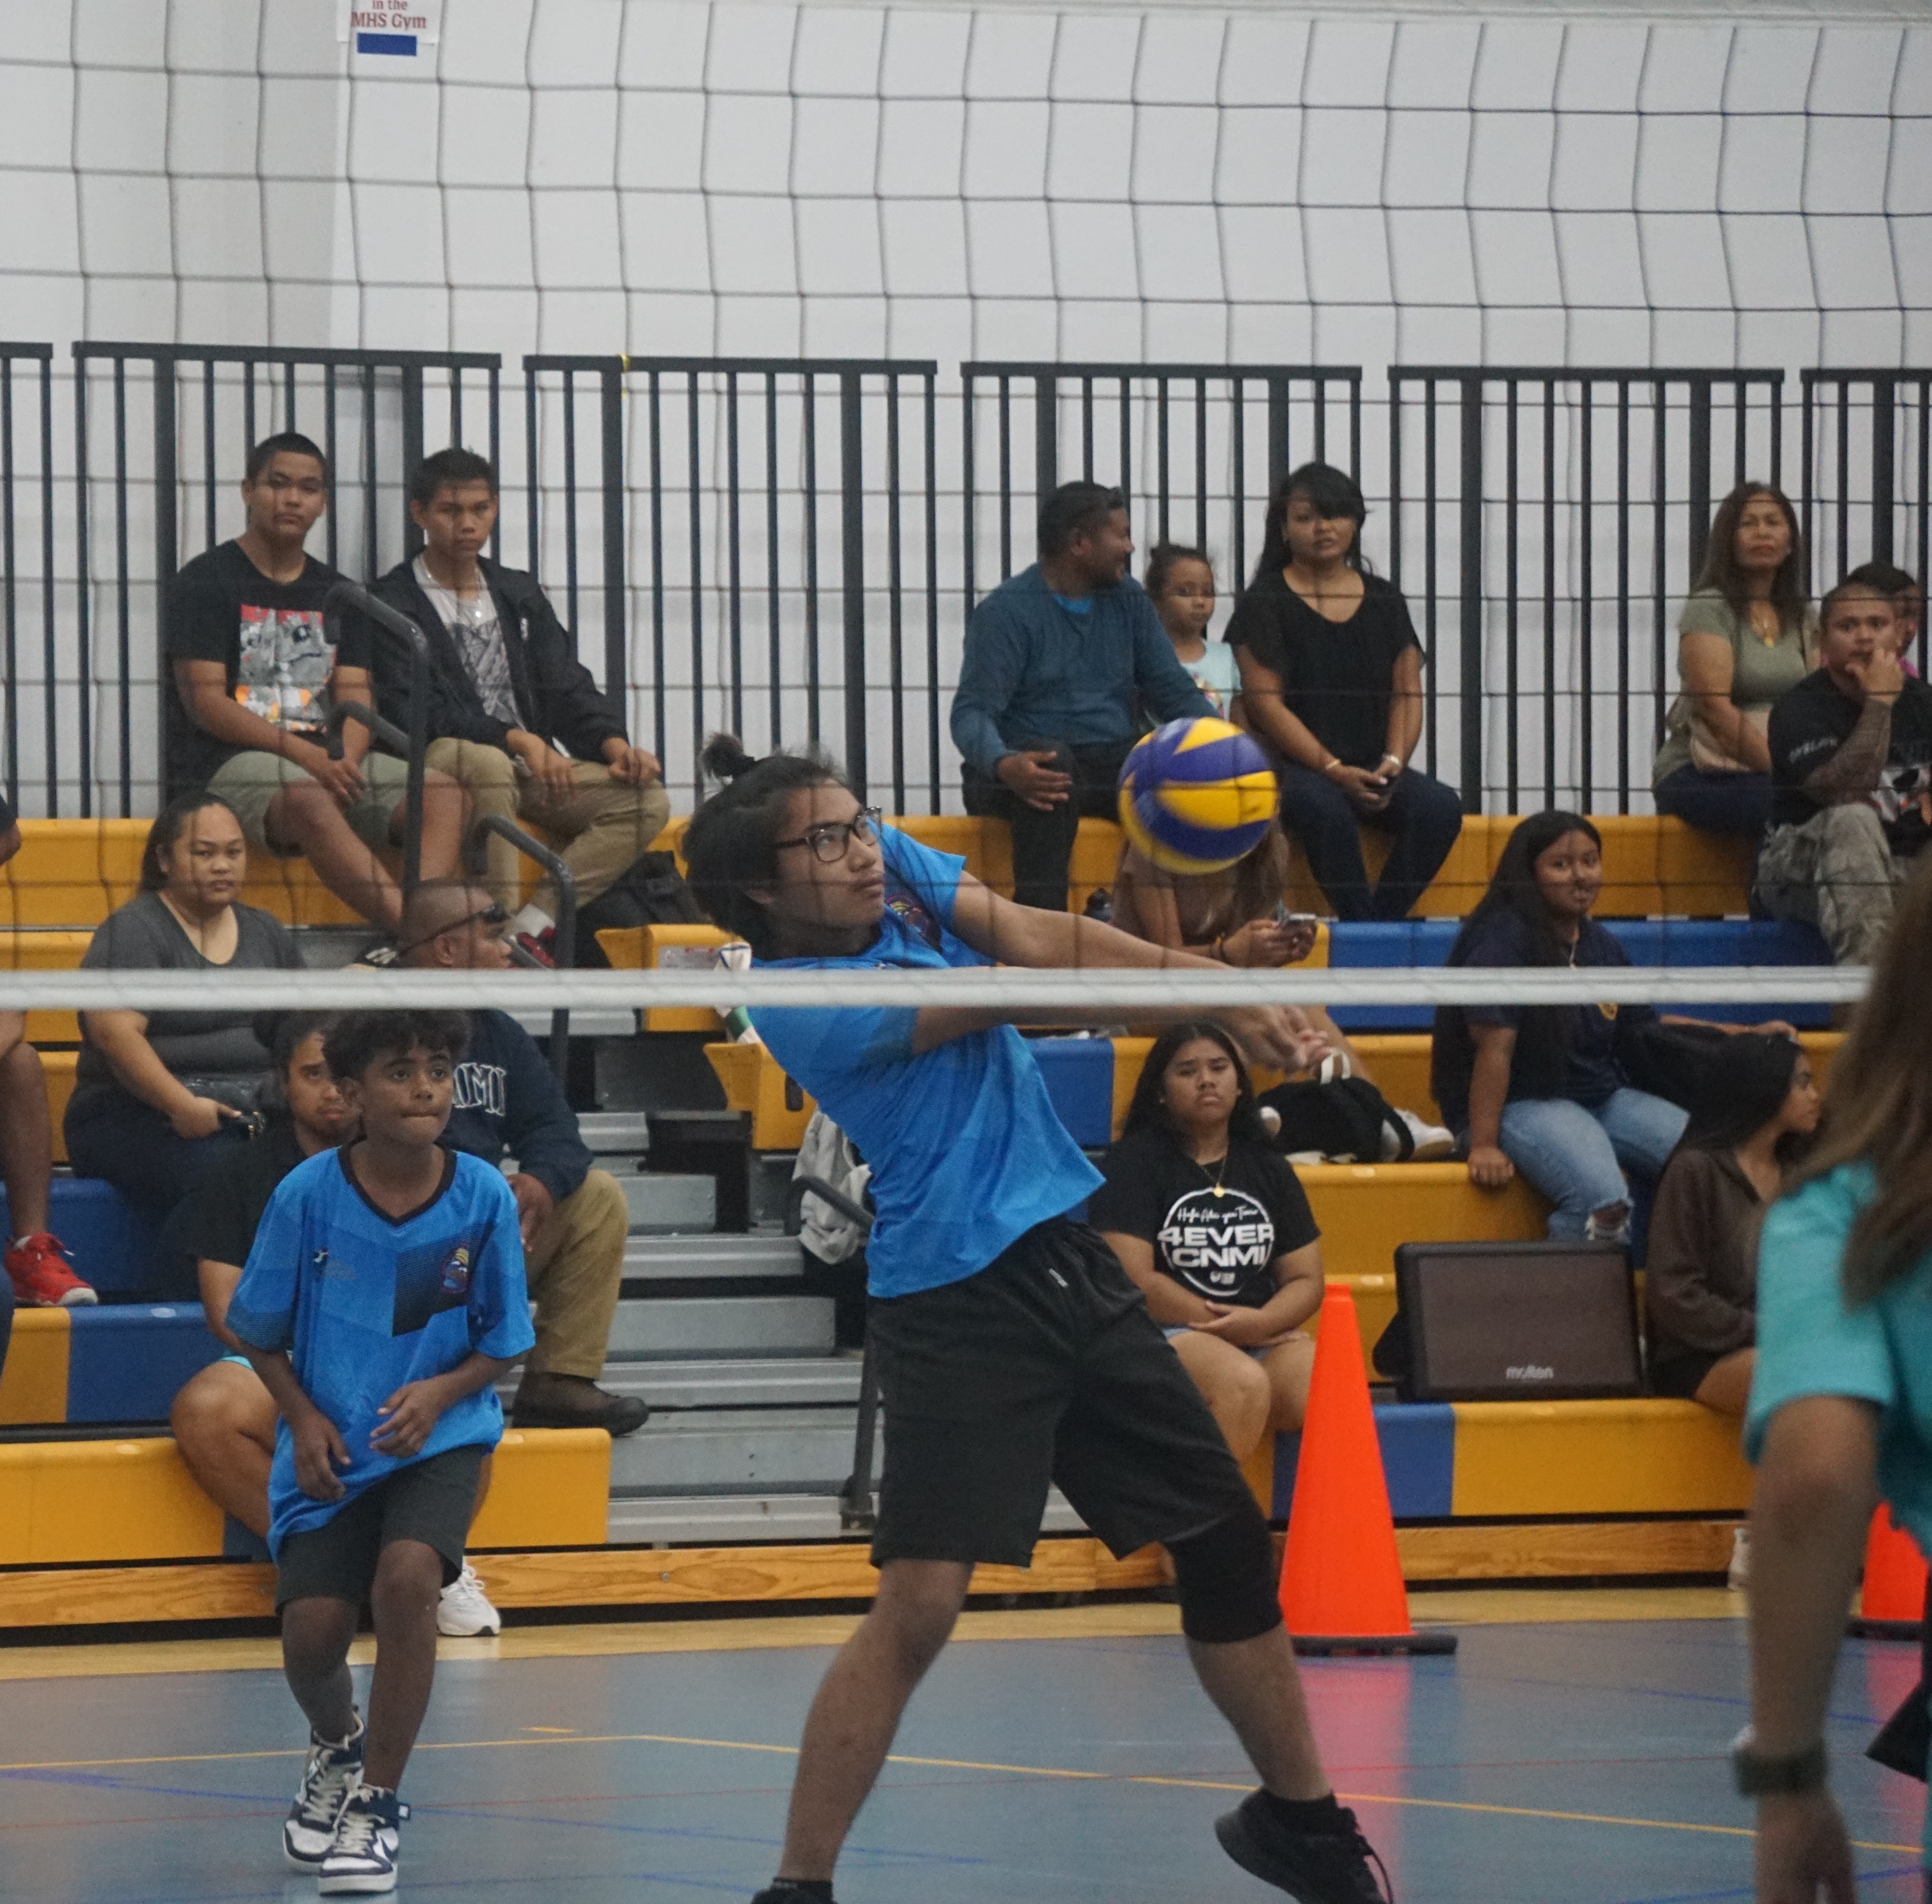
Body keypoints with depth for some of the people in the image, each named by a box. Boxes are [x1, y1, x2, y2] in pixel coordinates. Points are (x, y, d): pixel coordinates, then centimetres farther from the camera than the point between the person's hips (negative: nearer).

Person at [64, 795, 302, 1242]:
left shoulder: (266, 933, 22)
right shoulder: (132, 932, 0)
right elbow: (115, 1033, -13)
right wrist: (182, 1106, -23)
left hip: (253, 1116, 6)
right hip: (140, 1117, -6)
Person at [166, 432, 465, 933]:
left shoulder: (335, 593, 21)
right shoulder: (205, 583, 3)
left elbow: (355, 699, 13)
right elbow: (205, 703, -8)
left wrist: (345, 761, -13)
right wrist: (306, 755, -19)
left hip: (324, 762, 6)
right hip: (225, 762, -6)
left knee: (443, 793, -20)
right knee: (310, 801, -39)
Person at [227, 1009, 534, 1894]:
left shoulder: (484, 1197, -10)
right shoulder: (308, 1195, -12)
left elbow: (500, 1345, 0)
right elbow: (260, 1332, 2)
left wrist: (441, 1392, -19)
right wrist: (303, 1417, -12)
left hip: (440, 1437, -1)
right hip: (330, 1446, 1)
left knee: (406, 1575, -27)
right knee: (312, 1628, -9)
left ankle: (377, 1803, -10)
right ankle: (335, 1746, 31)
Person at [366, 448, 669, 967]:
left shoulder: (519, 596, 21)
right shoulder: (394, 602, 1)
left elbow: (567, 687, 14)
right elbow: (411, 709, -13)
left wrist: (613, 744, -7)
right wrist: (517, 739, -24)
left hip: (532, 768, 6)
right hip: (438, 765, -6)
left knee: (648, 800, -16)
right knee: (488, 765, -41)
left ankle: (533, 923, -26)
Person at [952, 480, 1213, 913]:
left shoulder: (1128, 599, 14)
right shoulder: (1006, 612, -6)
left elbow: (1172, 691, 12)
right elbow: (972, 713, -15)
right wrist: (1003, 764, -39)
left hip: (1114, 766, 5)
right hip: (1034, 762, -5)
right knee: (1053, 762, -39)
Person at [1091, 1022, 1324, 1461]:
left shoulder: (1269, 1169, 18)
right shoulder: (1133, 1163, 2)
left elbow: (1306, 1280, 13)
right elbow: (1135, 1280, -8)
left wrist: (1262, 1322, -9)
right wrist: (1225, 1325, -9)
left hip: (1265, 1335, 5)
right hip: (1161, 1333, -5)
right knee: (1245, 1384, -36)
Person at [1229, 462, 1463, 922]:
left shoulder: (1383, 600, 16)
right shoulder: (1265, 603, 2)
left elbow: (1407, 693, 12)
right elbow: (1266, 702, -7)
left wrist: (1393, 760, -9)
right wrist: (1334, 771, -16)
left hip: (1372, 767, 5)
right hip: (1294, 764, -5)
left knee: (1440, 808, -25)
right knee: (1326, 810, -38)